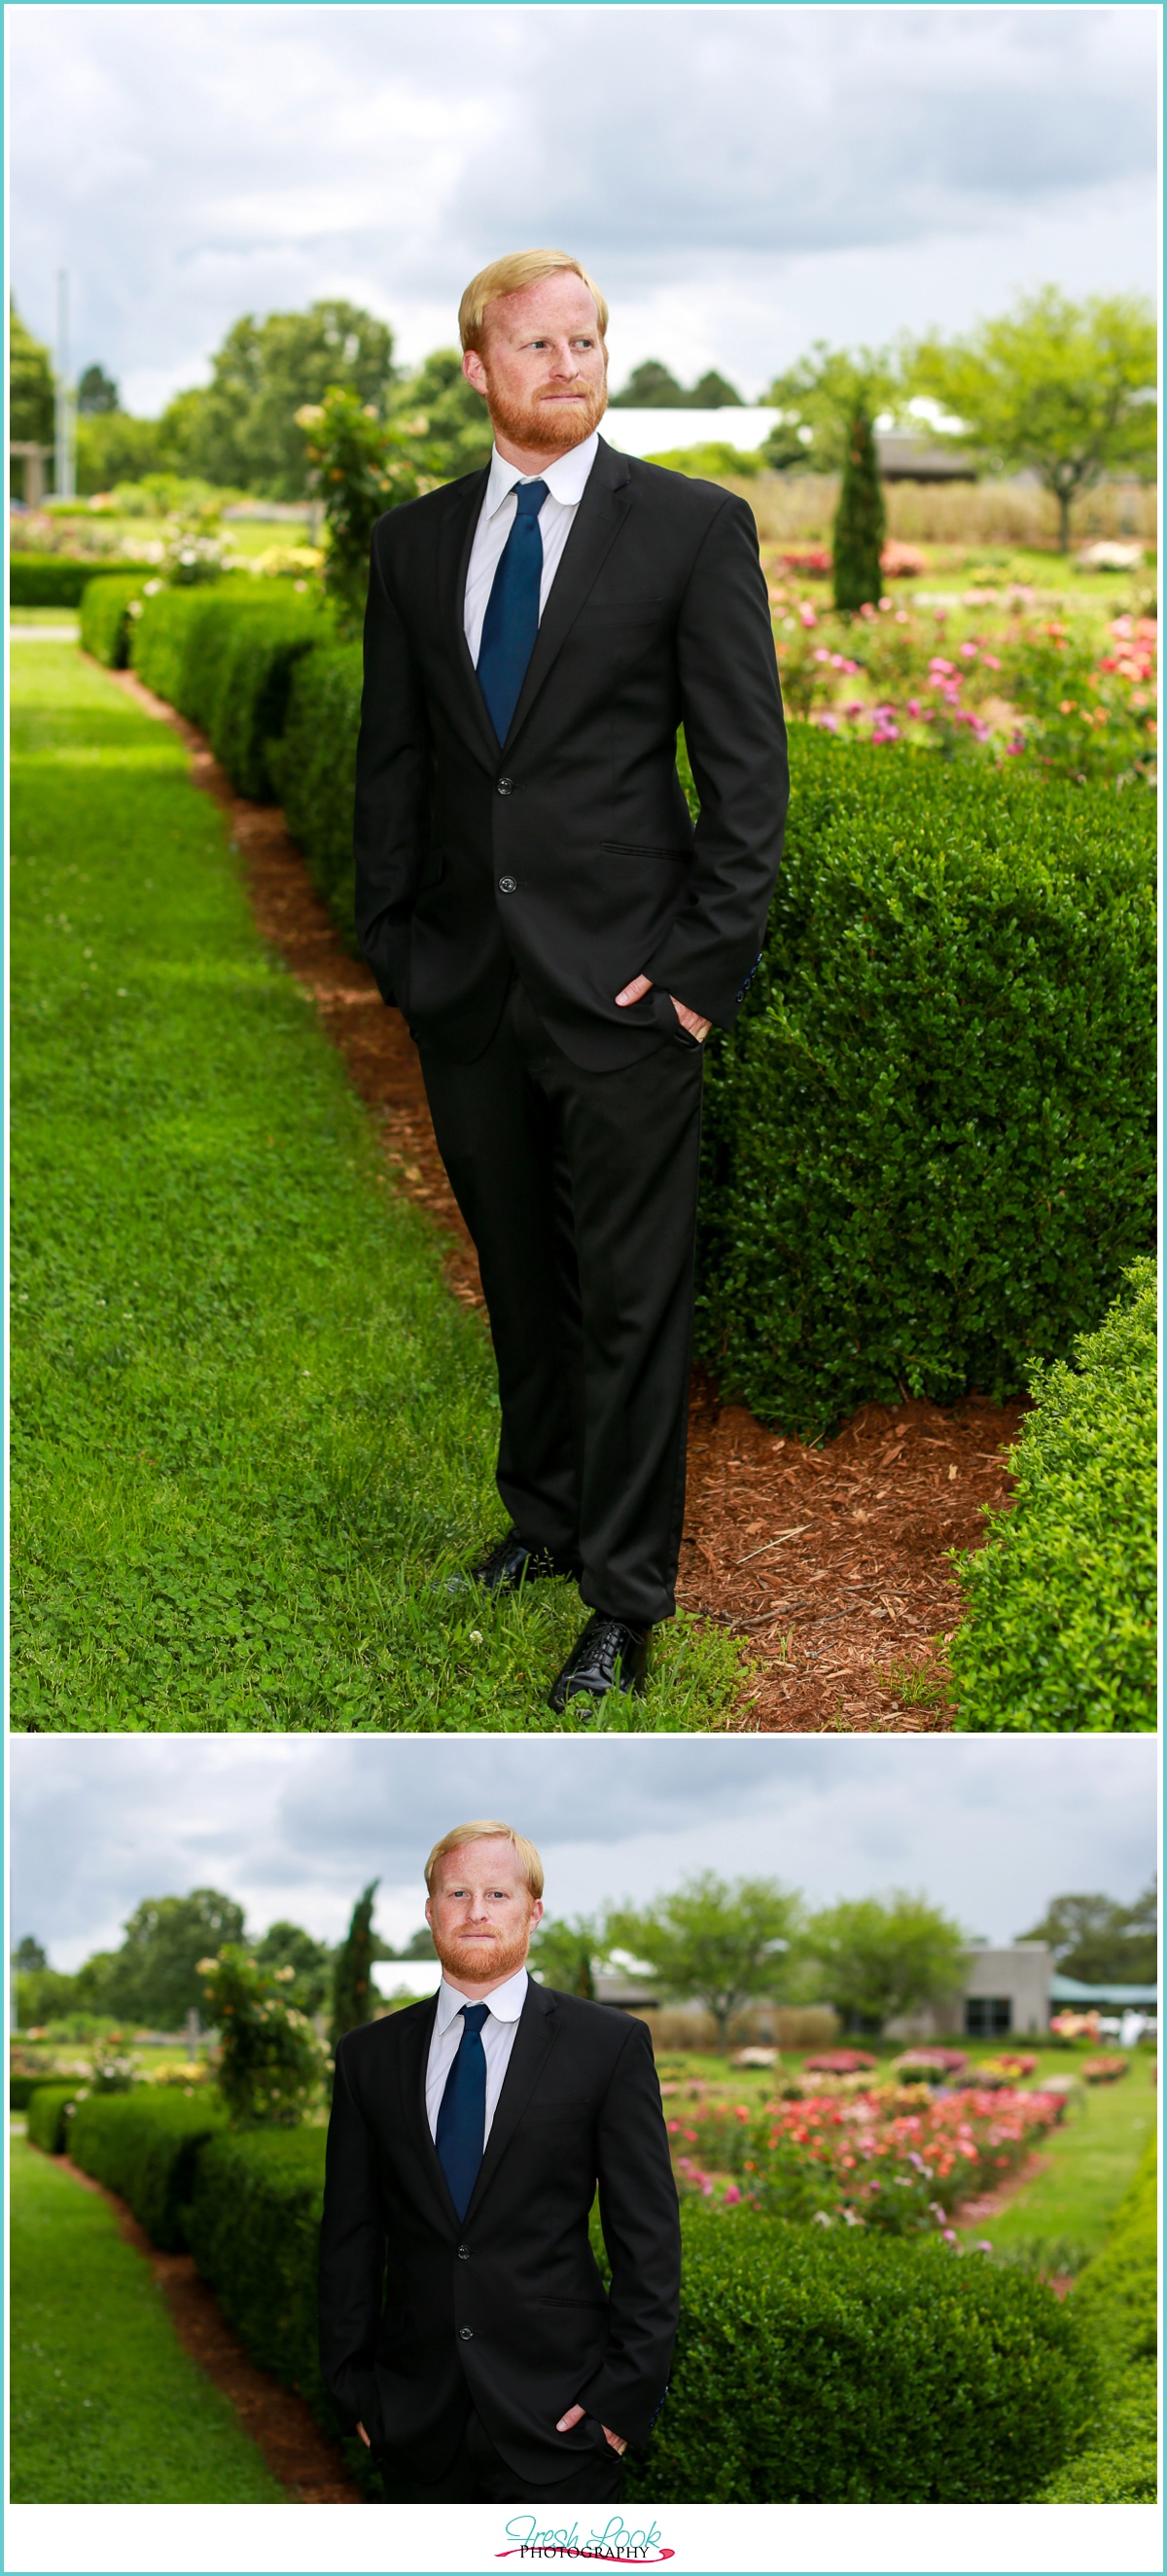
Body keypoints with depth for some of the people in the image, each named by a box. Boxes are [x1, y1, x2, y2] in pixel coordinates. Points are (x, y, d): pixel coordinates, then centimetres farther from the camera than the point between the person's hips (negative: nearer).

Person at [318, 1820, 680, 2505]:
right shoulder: (370, 2056, 7)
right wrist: (353, 2382, 6)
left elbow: (648, 2237, -3)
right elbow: (350, 2235, 11)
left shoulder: (611, 2044, -1)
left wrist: (626, 2392, -8)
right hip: (418, 2420, 3)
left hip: (556, 2418, -3)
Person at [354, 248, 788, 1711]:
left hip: (625, 982, -4)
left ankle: (627, 1596, 9)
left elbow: (747, 764, -5)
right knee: (516, 1276, 16)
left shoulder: (692, 527, -2)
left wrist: (709, 963, -10)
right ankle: (544, 1516, 34)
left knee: (631, 1299, 0)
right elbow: (390, 759, 13)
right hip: (466, 985, 4)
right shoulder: (414, 543, 10)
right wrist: (389, 942, 6)